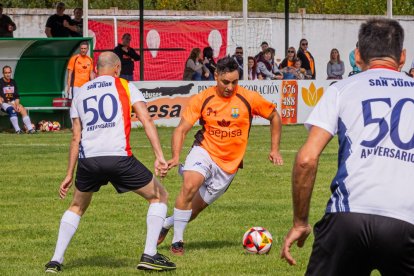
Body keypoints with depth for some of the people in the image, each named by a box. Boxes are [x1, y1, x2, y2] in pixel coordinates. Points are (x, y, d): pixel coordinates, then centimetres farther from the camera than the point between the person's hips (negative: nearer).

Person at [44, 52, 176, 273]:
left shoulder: (80, 93, 21)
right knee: (159, 196, 14)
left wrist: (69, 175, 23)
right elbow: (147, 121, -3)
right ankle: (149, 255, 3)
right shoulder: (125, 87, 11)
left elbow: (76, 138, 20)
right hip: (118, 157, -4)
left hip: (87, 160, 4)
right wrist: (159, 156, -9)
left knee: (77, 207, 28)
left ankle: (56, 260, 19)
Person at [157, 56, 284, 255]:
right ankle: (177, 240, -19)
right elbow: (182, 129, -6)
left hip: (229, 164, 1)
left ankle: (168, 223, 33)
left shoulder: (249, 98, -7)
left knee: (197, 207, 3)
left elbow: (274, 116, 9)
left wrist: (274, 149, 6)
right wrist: (175, 156, -22)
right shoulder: (202, 99, -8)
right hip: (204, 151, -1)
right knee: (190, 185, -30)